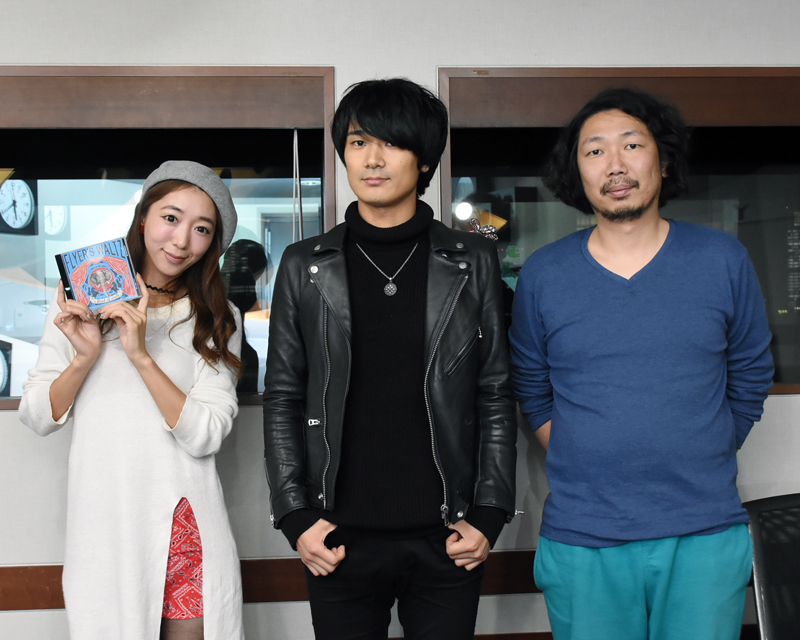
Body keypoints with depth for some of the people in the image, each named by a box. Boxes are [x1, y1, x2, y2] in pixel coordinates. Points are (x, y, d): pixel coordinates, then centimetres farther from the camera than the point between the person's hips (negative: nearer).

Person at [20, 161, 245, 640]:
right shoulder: (79, 302, 5)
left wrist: (140, 355, -17)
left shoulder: (218, 321, 2)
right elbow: (37, 419, 5)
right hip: (103, 524, 1)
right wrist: (84, 357, -12)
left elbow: (206, 437, -8)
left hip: (185, 528, 0)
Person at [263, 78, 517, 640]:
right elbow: (282, 399, 4)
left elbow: (496, 396, 3)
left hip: (446, 539, 0)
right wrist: (297, 517, -3)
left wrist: (489, 515, -3)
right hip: (341, 540, 0)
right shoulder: (304, 267, 4)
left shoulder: (473, 263, 3)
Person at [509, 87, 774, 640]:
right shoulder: (542, 275, 2)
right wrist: (589, 469, 5)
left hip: (705, 536, 0)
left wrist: (699, 465, 8)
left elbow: (750, 379, 11)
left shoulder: (723, 260, 1)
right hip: (582, 540, 0)